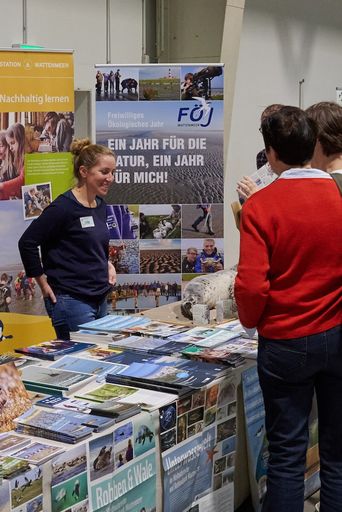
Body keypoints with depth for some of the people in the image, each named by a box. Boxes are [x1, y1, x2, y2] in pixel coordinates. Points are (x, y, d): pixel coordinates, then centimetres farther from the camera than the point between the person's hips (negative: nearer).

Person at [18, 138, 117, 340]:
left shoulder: (100, 206, 9)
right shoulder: (64, 207, -15)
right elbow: (27, 242, -14)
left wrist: (107, 264, 9)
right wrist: (44, 283, -10)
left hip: (100, 299, 8)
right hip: (72, 301, -8)